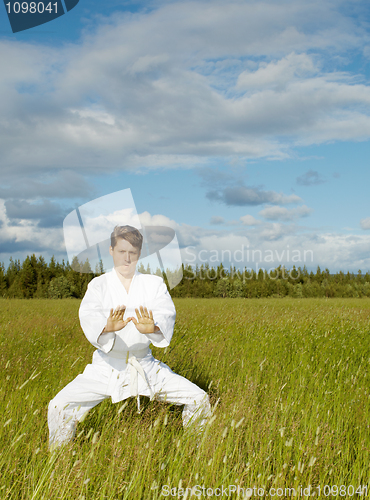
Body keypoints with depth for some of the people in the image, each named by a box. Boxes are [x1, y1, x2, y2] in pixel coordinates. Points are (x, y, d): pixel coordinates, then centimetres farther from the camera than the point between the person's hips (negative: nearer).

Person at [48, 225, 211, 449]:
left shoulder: (154, 284, 0)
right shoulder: (99, 285, -3)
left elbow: (166, 314, -19)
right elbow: (89, 318, -22)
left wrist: (152, 328, -44)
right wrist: (107, 328, -47)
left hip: (145, 366, 1)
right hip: (107, 366, -1)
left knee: (199, 399, -6)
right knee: (60, 407, -18)